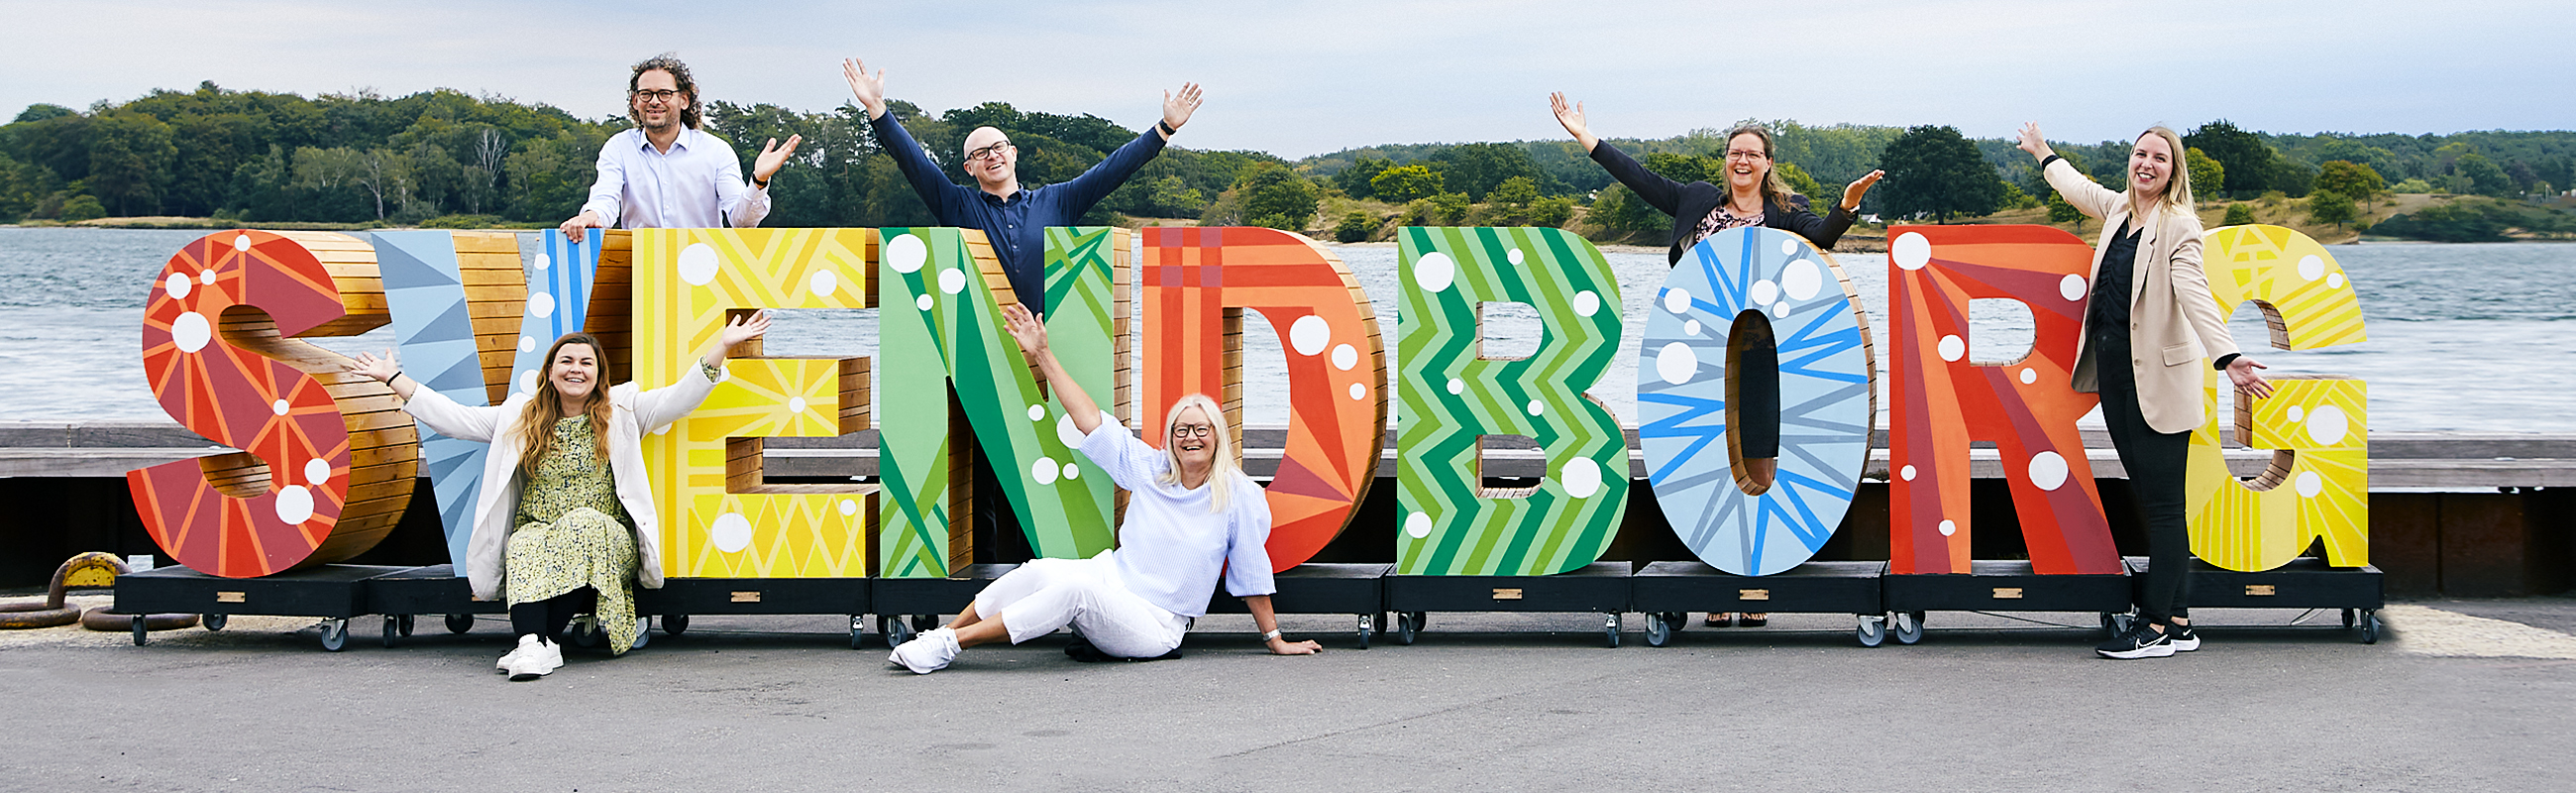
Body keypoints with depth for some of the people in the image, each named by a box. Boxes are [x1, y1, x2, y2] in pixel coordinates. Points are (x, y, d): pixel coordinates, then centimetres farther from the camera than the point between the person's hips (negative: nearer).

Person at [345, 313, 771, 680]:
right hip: (537, 532, 1)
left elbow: (680, 398, 3)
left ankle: (539, 641, -42)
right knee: (526, 547, -33)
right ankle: (534, 642, -54)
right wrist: (394, 378, 15)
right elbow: (454, 418, 18)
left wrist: (723, 345, -7)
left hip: (605, 538, -1)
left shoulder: (622, 411, 14)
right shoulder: (520, 416, 18)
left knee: (584, 522, -36)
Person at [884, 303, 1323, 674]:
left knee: (1074, 588, -33)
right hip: (1109, 577, 5)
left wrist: (1275, 639, 4)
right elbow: (1091, 420, 11)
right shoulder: (1151, 469, 9)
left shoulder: (1240, 496, -2)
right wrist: (1042, 355, 11)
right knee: (1038, 572, -26)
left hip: (1155, 626, -4)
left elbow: (1252, 574, 2)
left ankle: (951, 642, -31)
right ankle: (940, 635, -18)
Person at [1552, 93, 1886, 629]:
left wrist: (1846, 206, -31)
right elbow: (1640, 179, 16)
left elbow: (1820, 238, -11)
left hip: (1760, 356, -2)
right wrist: (1584, 136, 16)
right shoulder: (1700, 202, 14)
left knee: (1758, 471, 0)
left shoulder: (1785, 211, 7)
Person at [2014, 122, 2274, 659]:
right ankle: (2178, 621, 13)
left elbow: (2194, 293, -25)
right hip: (2115, 372, 8)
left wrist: (2226, 358, -39)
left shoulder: (2178, 224, -11)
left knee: (2163, 503, -4)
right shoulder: (2120, 209, 12)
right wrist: (2043, 154, 50)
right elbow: (2078, 189, 34)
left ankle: (2157, 628, -1)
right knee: (2147, 500, 8)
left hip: (2158, 378, -8)